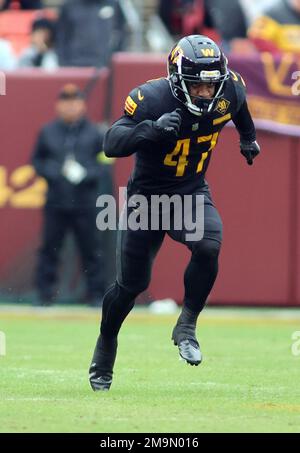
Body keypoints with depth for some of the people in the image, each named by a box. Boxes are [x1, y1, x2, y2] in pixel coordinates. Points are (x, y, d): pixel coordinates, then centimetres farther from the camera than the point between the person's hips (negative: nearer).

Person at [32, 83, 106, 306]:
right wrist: (55, 171, -7)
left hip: (85, 203, -1)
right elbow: (37, 162, 11)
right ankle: (44, 294, 8)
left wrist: (86, 174, -14)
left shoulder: (94, 133, 3)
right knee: (49, 248, 2)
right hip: (56, 203, 1)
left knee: (91, 250, 0)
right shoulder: (48, 132, 8)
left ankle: (97, 294, 8)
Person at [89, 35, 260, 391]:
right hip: (147, 197, -3)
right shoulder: (151, 99, -27)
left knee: (208, 247, -28)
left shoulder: (229, 91, -13)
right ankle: (105, 348, 28)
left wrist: (247, 137, 30)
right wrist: (153, 129, -50)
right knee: (131, 284, 3)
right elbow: (111, 144, -35)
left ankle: (186, 327, -10)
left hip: (192, 194, 3)